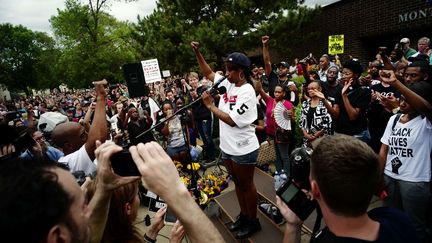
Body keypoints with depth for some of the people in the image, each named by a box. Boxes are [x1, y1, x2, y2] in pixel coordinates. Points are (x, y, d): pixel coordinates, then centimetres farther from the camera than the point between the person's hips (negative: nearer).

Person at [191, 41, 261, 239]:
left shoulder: (247, 92, -20)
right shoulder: (227, 83, 2)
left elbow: (232, 120, -25)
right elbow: (208, 73, 13)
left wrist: (210, 105, -19)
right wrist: (197, 52, 3)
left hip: (243, 149, -7)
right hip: (227, 147, 8)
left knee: (246, 186, 10)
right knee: (238, 184, 21)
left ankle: (253, 221, 30)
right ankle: (243, 216, 40)